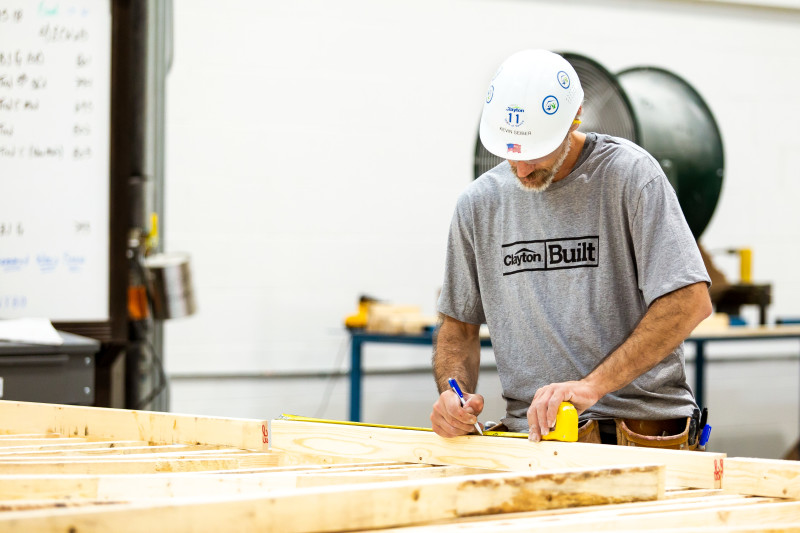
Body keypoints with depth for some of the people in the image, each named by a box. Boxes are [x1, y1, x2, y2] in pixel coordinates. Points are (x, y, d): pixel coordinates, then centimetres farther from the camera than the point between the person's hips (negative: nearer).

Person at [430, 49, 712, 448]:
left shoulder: (630, 174, -2)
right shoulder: (479, 204, 13)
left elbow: (689, 299, -10)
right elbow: (458, 324, 23)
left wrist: (592, 384, -16)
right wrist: (454, 393, 1)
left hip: (640, 435, -4)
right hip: (529, 433, 4)